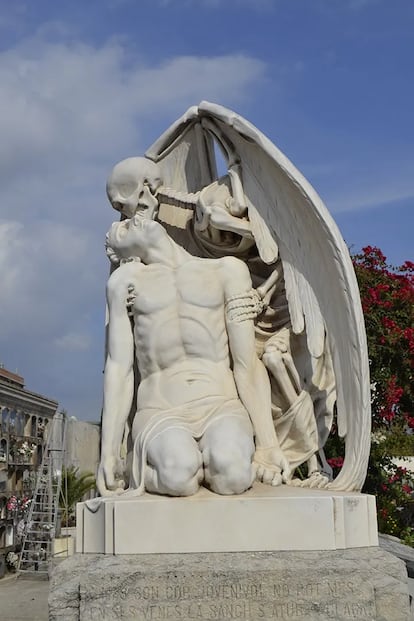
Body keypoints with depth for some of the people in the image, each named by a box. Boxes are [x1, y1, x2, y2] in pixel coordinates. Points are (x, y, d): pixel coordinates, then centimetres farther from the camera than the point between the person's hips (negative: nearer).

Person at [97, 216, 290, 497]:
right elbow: (119, 369, 8)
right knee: (179, 473, -34)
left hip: (222, 409, 1)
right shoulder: (125, 280, 13)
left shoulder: (228, 270, 12)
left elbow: (248, 365, 7)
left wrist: (268, 444, 1)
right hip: (161, 416, 0)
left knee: (231, 471, -33)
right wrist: (109, 453, 0)